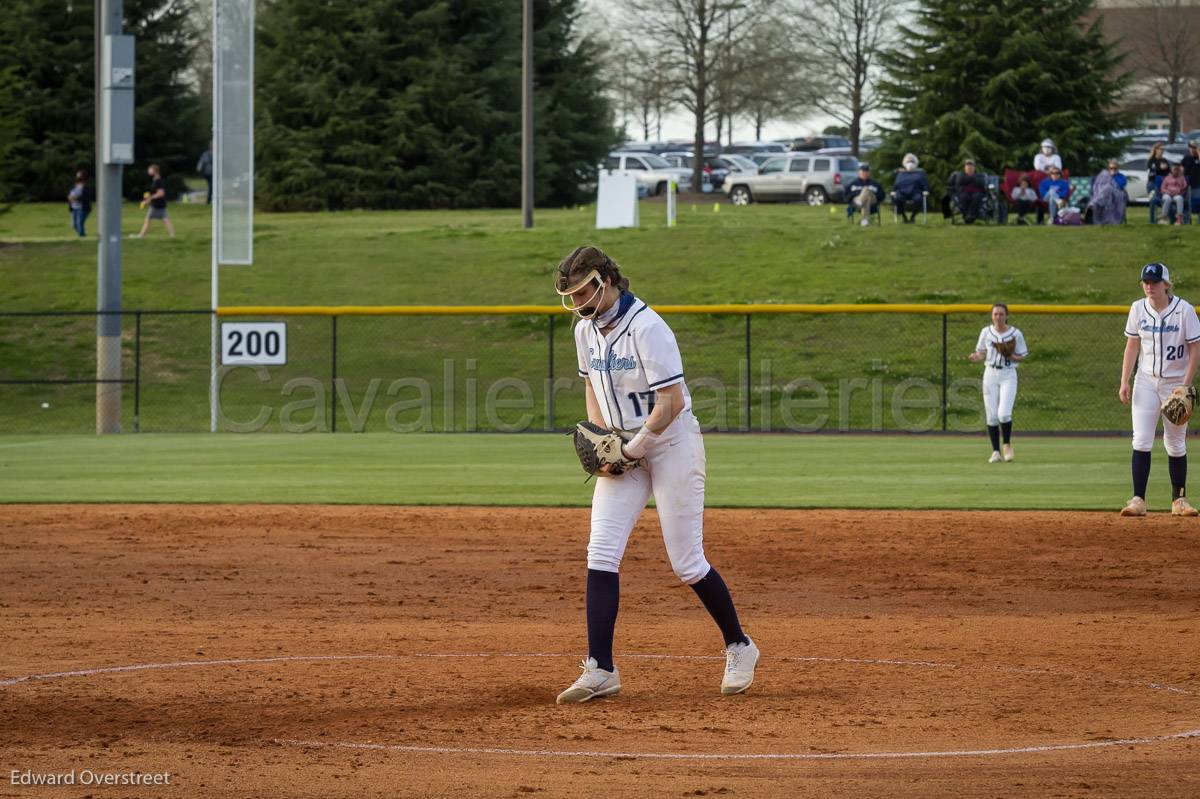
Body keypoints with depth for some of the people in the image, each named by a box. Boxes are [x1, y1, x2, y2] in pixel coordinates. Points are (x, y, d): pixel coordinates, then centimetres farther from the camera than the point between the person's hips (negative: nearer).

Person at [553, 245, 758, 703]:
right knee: (601, 554, -7)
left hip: (671, 443, -7)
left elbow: (672, 402, -23)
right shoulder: (587, 330, 4)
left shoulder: (646, 328, -21)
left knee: (687, 563, -3)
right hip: (626, 449, 7)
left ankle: (739, 648, 19)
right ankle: (600, 670, -8)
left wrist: (635, 447, -18)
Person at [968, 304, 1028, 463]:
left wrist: (1010, 356, -16)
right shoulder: (986, 332, 5)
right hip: (990, 374, 3)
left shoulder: (1016, 334, -2)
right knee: (991, 415, -2)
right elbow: (981, 353, 10)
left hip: (1008, 375, -2)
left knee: (1004, 413, -18)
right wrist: (976, 357, -13)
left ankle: (1007, 444, 8)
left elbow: (1022, 357, 4)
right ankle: (996, 452, 9)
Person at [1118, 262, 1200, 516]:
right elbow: (1132, 347, 6)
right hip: (1146, 381, 2)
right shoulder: (1138, 309, 0)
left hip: (1175, 383, -2)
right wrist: (1124, 382, -2)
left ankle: (1179, 500, 15)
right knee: (1141, 440, -8)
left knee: (1176, 444, 4)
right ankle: (1138, 500, -12)